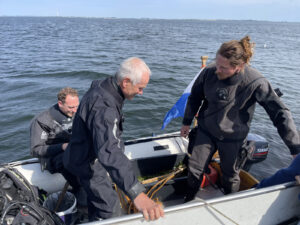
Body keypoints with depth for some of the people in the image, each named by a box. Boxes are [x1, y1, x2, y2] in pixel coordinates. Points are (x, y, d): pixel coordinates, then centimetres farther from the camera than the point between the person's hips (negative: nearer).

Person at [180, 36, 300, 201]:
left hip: (233, 138, -2)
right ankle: (188, 201, 36)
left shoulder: (255, 82, -25)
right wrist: (186, 122, 10)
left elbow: (280, 113, -18)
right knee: (194, 170, 8)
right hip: (205, 131, 2)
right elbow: (195, 98, 0)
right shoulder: (209, 72, -18)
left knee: (230, 177, 15)